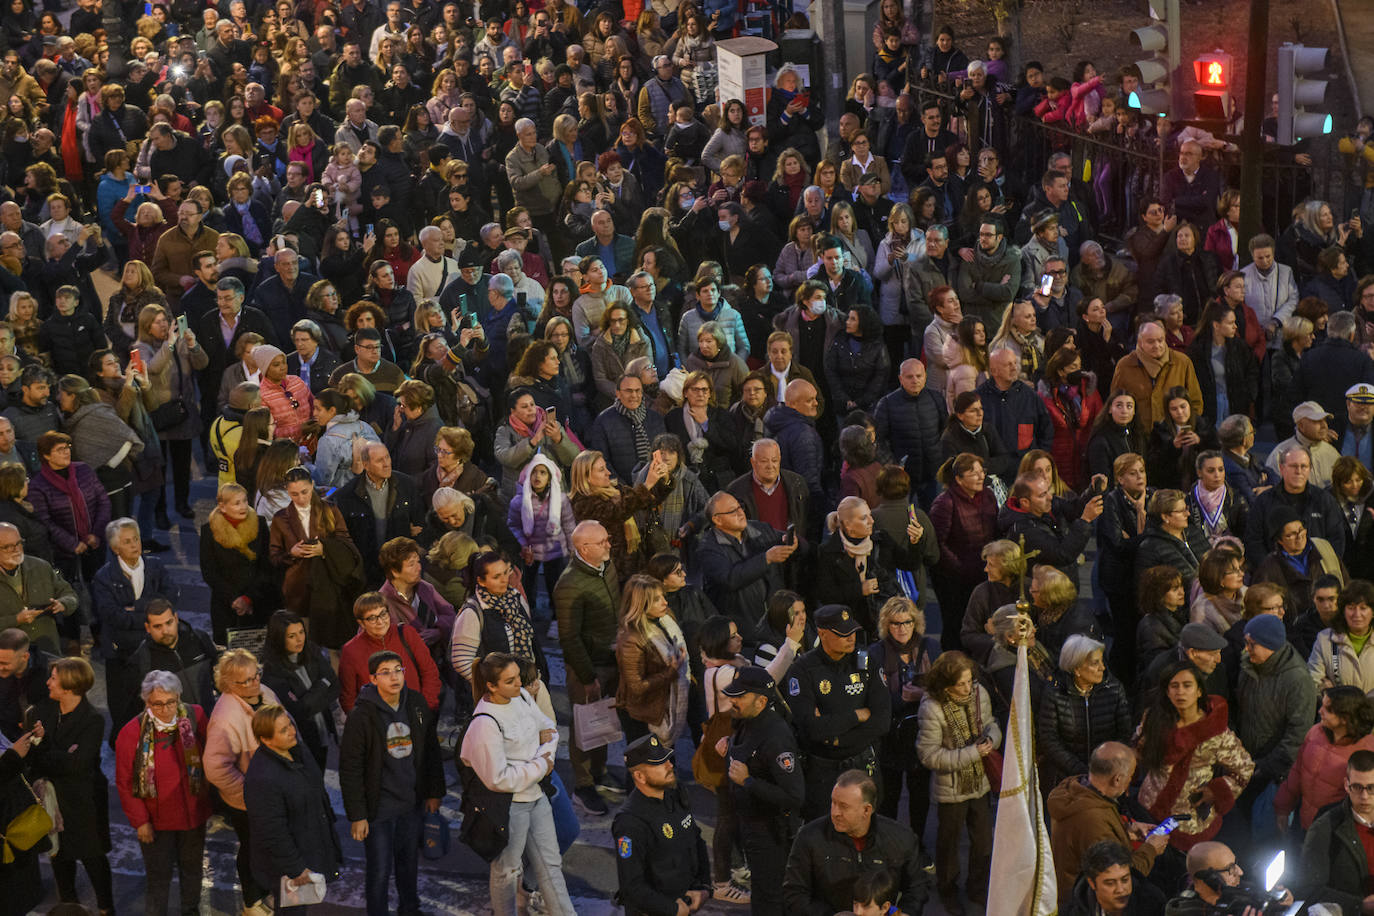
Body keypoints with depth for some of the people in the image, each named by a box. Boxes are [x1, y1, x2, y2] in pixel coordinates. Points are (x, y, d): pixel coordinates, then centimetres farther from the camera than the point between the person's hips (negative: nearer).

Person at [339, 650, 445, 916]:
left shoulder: (417, 704, -2)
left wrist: (434, 792, 11)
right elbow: (350, 769, -13)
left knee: (409, 861, 21)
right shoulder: (361, 716, -17)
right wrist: (356, 815, -13)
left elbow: (431, 750, 11)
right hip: (379, 807, -5)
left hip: (412, 804, 5)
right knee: (380, 869, 2)